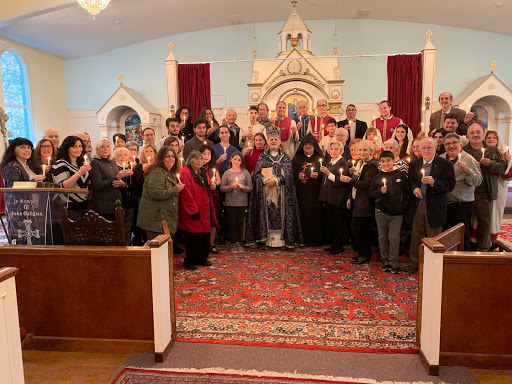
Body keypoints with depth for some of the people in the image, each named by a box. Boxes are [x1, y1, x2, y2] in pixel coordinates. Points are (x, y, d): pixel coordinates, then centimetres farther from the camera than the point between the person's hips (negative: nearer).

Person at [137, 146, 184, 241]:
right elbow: (155, 193, -26)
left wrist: (179, 188, 12)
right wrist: (175, 190, -20)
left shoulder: (171, 173, 18)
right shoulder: (157, 173, -13)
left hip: (168, 220, 10)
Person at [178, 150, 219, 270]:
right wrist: (194, 211, -19)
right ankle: (189, 262, 12)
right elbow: (186, 194, -19)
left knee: (205, 235, 12)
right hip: (193, 212, -8)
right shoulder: (185, 173, -13)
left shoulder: (202, 172, 15)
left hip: (204, 210, 9)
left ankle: (202, 258, 27)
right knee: (194, 237, -2)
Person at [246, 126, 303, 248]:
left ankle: (282, 240, 1)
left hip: (281, 191, 0)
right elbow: (257, 173, 4)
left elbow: (288, 174, -1)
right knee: (267, 214, -3)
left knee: (281, 214, -4)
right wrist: (265, 180, -16)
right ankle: (267, 240, 2)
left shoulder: (285, 157, 10)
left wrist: (276, 180, -16)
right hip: (265, 191, 1)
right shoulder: (262, 157, 11)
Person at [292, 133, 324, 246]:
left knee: (316, 215, -5)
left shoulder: (319, 159, 11)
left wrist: (318, 176, -11)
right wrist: (298, 177, -10)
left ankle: (316, 239, 4)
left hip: (315, 193, 0)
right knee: (303, 216, -5)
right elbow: (291, 175, 9)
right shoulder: (296, 159, 13)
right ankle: (303, 240, 3)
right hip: (302, 194, 0)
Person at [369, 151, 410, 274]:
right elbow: (370, 194, 3)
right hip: (381, 212, 2)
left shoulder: (401, 175, 1)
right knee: (382, 237, 9)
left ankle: (393, 264, 8)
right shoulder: (377, 177, 3)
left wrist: (403, 206, -5)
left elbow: (407, 192, 4)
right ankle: (385, 262, 22)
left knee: (394, 237, -6)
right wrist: (380, 192, -15)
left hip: (397, 213, -2)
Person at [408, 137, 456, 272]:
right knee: (416, 236, 12)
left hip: (435, 208, -4)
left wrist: (433, 182, -27)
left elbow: (450, 185, -12)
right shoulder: (414, 164, 7)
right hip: (418, 206, 4)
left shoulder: (445, 164, -7)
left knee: (434, 238, 7)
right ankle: (416, 262, 28)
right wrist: (414, 188, -6)